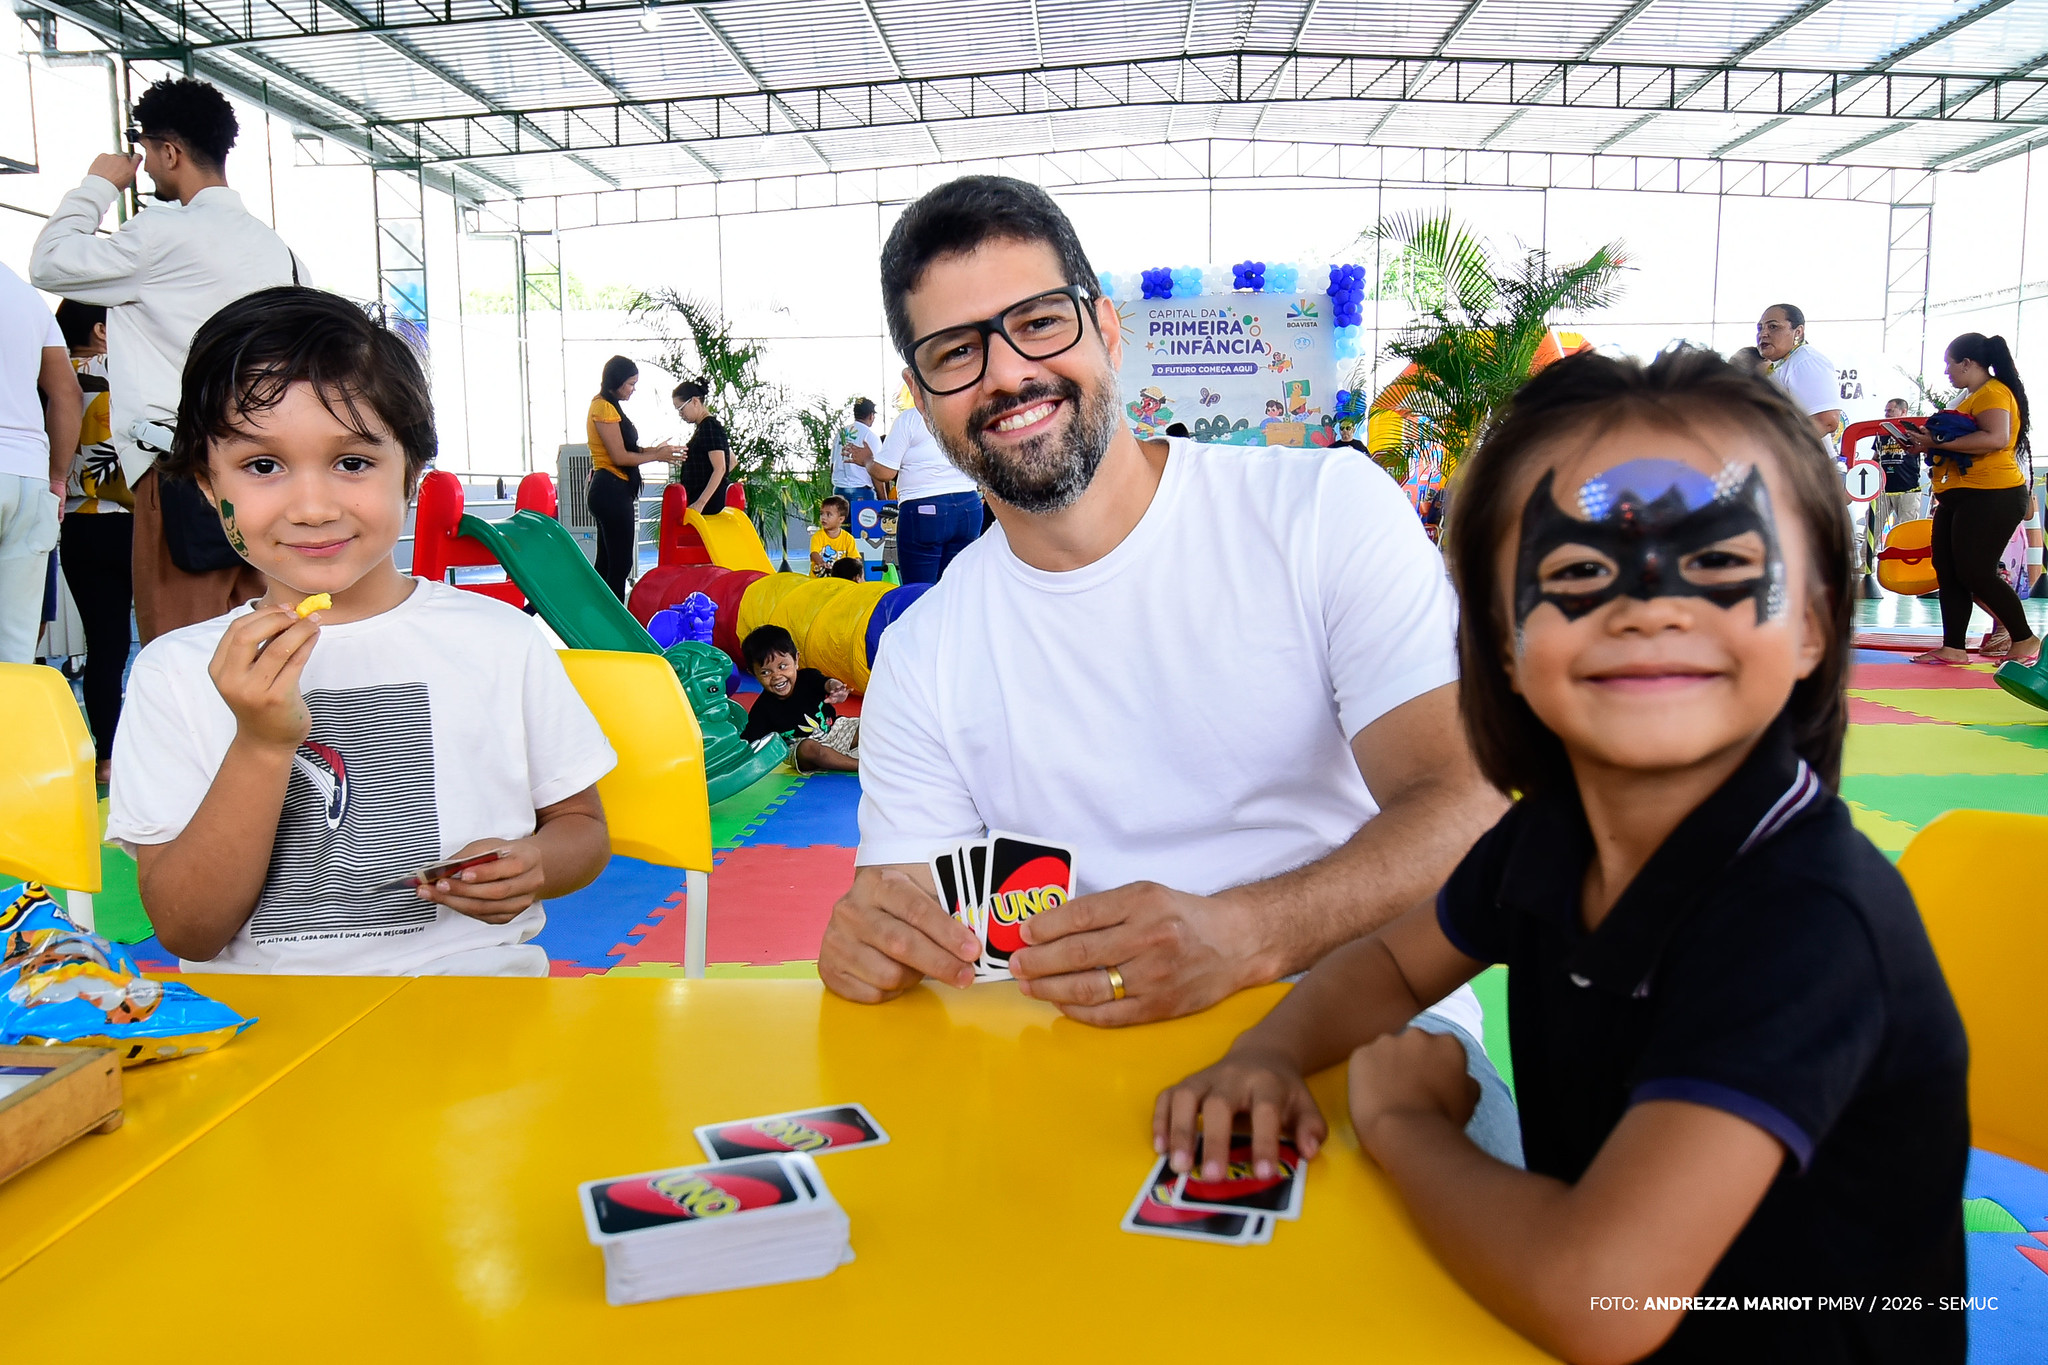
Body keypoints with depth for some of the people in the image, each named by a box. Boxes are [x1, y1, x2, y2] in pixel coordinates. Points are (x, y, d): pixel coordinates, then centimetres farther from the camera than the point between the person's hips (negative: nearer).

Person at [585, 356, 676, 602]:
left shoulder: (608, 406, 17)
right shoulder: (604, 408, -13)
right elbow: (620, 457, -17)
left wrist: (650, 450, 7)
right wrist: (656, 456, -7)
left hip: (610, 491, 11)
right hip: (612, 491, -11)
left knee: (606, 562, 13)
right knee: (621, 563, -9)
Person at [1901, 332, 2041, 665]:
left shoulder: (1993, 392, -11)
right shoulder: (1975, 396, 20)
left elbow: (1996, 438, -27)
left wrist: (1939, 442, -23)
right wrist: (1928, 444, 11)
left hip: (1990, 497, -10)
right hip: (1958, 497, 10)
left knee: (1975, 574, -9)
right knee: (1948, 572, 6)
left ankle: (2025, 640, 6)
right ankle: (1953, 648, 9)